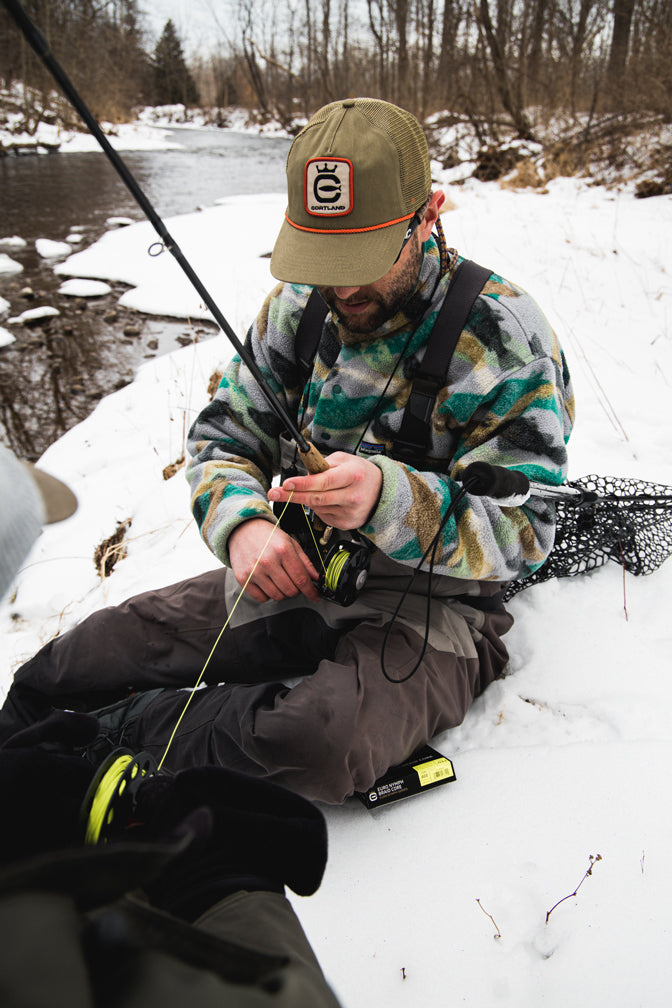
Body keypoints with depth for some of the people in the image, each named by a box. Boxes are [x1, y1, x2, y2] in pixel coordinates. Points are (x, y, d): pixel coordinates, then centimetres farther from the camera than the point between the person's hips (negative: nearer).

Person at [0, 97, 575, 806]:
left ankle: (117, 732, -10)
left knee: (317, 743, -36)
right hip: (290, 573, 4)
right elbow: (224, 435, 5)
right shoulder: (298, 306, 2)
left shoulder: (504, 339, -14)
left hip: (433, 601, -3)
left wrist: (389, 499, -36)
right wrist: (243, 521, -18)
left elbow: (522, 531, -17)